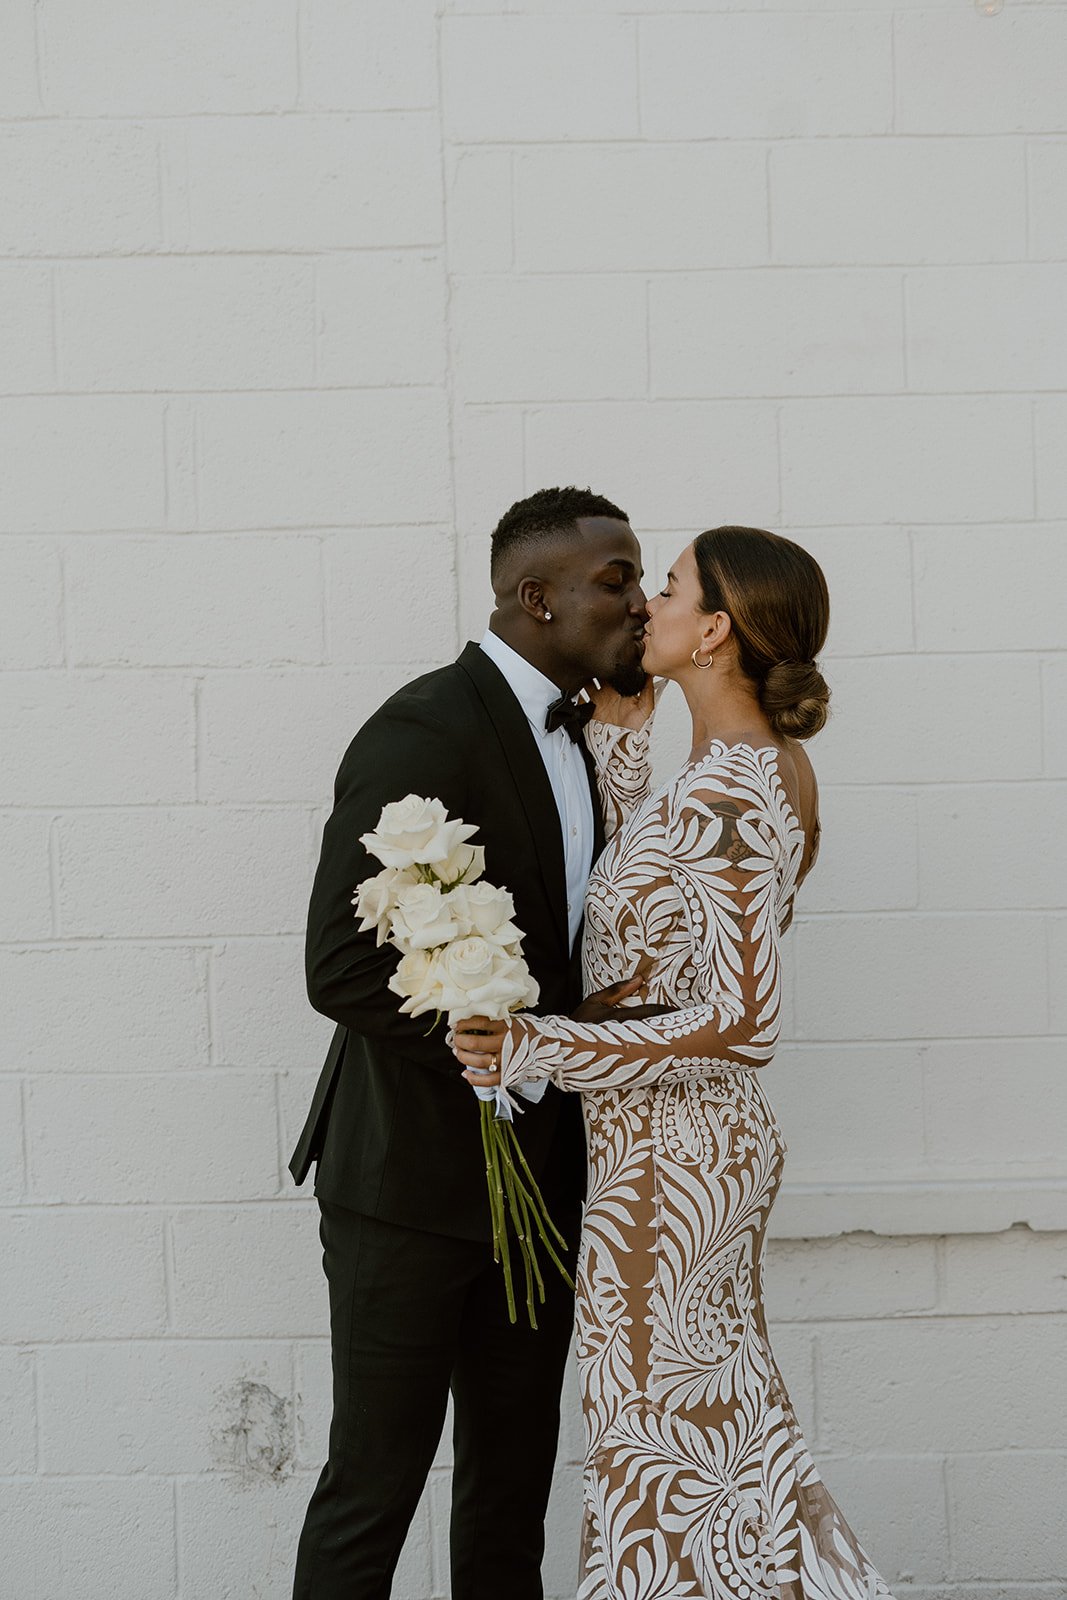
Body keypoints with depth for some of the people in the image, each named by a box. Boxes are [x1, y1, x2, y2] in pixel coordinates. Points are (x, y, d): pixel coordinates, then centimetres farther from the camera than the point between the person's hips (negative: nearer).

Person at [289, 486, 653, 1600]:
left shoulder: (566, 734, 10)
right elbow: (344, 972, -24)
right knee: (373, 1488, 3)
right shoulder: (424, 735, -19)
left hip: (538, 1174, 8)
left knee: (513, 1478, 16)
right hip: (413, 1179, -8)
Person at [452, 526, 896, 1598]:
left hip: (666, 1155, -10)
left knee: (653, 1451, 5)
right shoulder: (772, 767, 5)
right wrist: (615, 728, 15)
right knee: (728, 1429, 20)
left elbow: (742, 1023, -26)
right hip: (718, 1140, 10)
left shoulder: (725, 796, -24)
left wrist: (537, 1050, -29)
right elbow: (652, 891, 16)